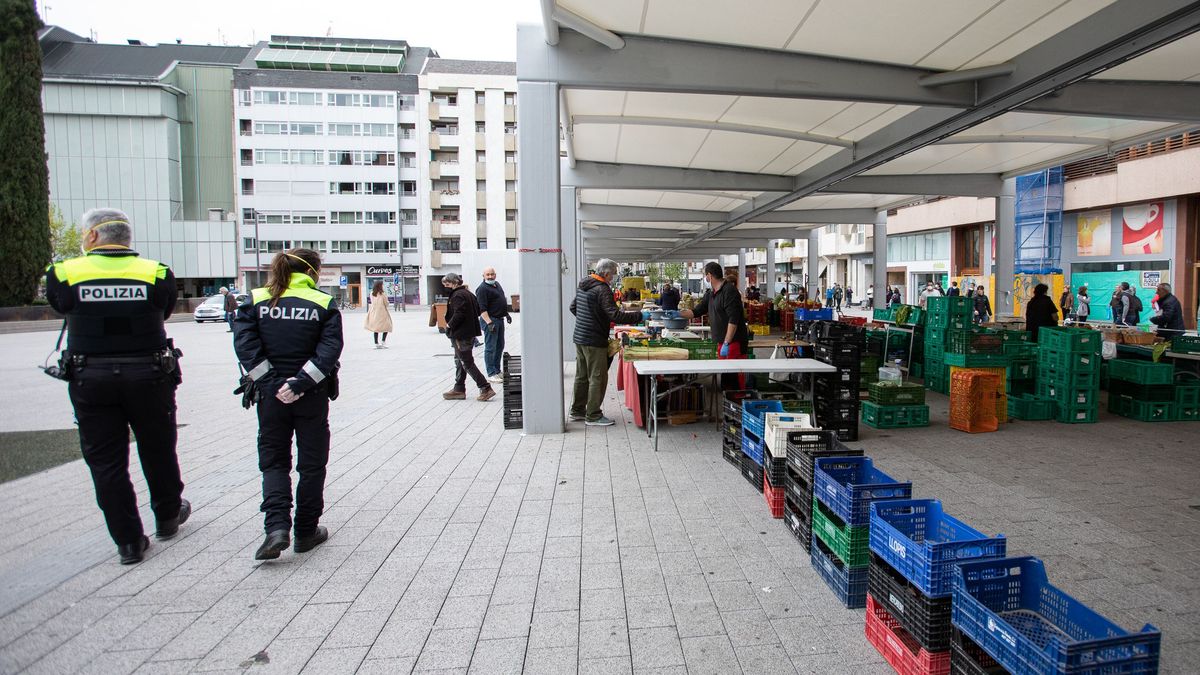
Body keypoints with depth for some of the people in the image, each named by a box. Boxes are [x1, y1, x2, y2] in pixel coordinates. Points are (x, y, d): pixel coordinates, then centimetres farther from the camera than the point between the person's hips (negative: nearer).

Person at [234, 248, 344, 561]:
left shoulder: (255, 301, 1)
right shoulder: (323, 304, -5)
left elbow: (244, 342, -8)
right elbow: (329, 349, -15)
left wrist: (270, 381, -8)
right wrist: (300, 383, -15)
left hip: (270, 395, 2)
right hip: (312, 397, -1)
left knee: (273, 461, 13)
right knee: (312, 463, 11)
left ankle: (276, 526, -4)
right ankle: (306, 532, 18)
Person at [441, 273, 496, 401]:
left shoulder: (457, 295, -17)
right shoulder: (468, 293, 13)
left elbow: (458, 314, -24)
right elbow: (478, 310, 18)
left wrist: (449, 325, -11)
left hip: (461, 334, -10)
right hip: (471, 332, 10)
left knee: (467, 363, -5)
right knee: (459, 361, 18)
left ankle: (486, 389, -8)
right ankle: (459, 389, 25)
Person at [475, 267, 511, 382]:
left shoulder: (497, 284, 13)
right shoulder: (482, 289, -15)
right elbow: (482, 309, -21)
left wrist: (506, 314, 26)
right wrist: (489, 323, -28)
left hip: (500, 319, 9)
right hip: (490, 319, -9)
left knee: (500, 346, 14)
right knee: (490, 348, -6)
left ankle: (497, 371, 24)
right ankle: (491, 374, -2)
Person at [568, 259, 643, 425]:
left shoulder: (582, 285, 10)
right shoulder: (602, 290, -18)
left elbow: (573, 307, 21)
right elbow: (616, 316, -25)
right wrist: (640, 316, -20)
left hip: (579, 337, 9)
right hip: (594, 341, -9)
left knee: (581, 376, 18)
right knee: (597, 378, 0)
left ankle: (577, 411, 26)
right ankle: (593, 416, 6)